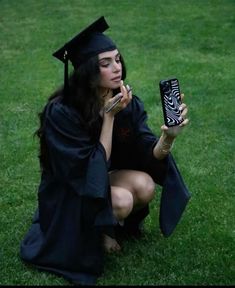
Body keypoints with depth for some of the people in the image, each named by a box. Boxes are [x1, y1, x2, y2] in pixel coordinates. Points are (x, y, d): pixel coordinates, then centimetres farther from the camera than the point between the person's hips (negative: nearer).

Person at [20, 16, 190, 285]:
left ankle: (108, 224, 6)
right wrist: (109, 116, -31)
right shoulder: (61, 112, -27)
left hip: (109, 179, 5)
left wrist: (168, 135, -39)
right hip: (70, 194, -5)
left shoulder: (129, 102, -11)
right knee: (121, 200, -32)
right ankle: (95, 231, 2)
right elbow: (92, 169, -26)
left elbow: (149, 155, -18)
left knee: (145, 186, -25)